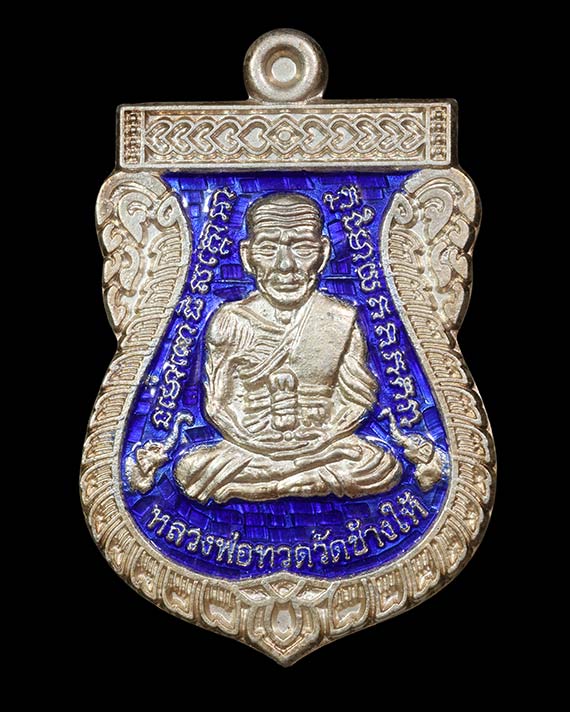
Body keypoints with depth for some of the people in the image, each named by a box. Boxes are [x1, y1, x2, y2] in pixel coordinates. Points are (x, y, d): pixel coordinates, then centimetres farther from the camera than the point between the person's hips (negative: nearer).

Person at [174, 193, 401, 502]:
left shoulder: (340, 320, 2)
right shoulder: (231, 321, 1)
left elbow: (357, 396, 1)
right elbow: (219, 400, 1)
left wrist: (324, 437, -13)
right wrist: (254, 441, -13)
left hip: (323, 442, 0)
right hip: (251, 449, 1)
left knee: (380, 468, -27)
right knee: (191, 470, -26)